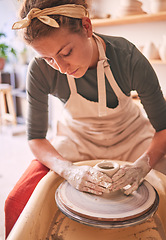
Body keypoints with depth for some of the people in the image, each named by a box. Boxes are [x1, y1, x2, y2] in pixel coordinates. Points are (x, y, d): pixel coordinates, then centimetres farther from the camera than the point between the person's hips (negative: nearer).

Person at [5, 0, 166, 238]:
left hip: (129, 136, 1)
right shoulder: (40, 71, -23)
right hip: (76, 137, 1)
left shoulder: (129, 58, -26)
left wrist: (142, 165, -35)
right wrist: (69, 170, -33)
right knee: (17, 204, -17)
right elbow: (36, 138, -15)